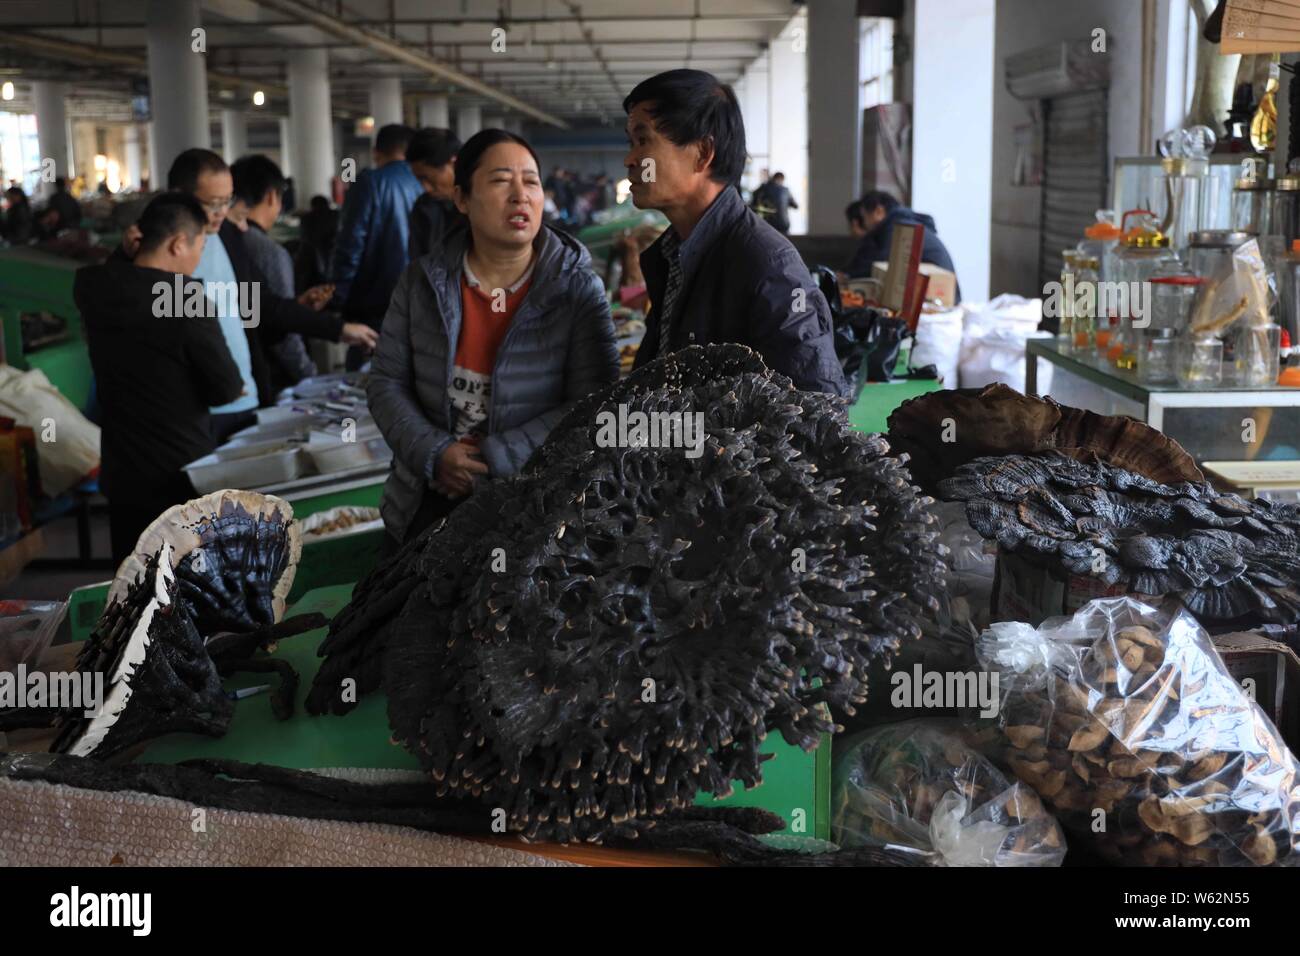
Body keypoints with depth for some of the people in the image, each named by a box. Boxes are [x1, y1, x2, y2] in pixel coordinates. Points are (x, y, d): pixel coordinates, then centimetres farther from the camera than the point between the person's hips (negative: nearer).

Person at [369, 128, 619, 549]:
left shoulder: (578, 290, -8)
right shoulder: (423, 281, 1)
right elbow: (386, 382, 3)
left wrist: (493, 460, -19)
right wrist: (435, 454, -14)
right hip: (427, 504, 3)